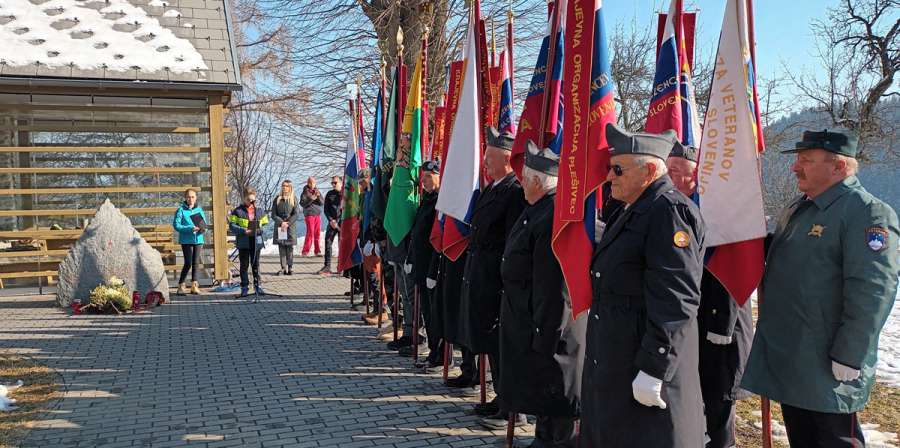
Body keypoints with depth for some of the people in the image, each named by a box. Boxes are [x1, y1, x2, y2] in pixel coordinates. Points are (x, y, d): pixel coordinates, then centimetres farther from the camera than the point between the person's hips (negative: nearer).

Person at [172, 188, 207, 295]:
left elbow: (204, 223, 13)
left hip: (198, 240, 4)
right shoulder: (181, 210, -5)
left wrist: (202, 229, -10)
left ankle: (194, 285, 18)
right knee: (188, 263, -7)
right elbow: (176, 225, -10)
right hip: (186, 240, -4)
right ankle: (181, 286, 3)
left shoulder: (199, 210, 8)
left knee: (196, 263, 9)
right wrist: (190, 229, -20)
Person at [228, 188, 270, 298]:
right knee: (244, 265, 4)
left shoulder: (259, 211, 10)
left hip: (256, 241, 2)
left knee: (256, 264, 8)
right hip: (243, 242, -2)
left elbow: (265, 225, 13)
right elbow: (232, 226, -6)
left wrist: (259, 229, -8)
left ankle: (257, 285, 15)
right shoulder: (237, 211, 0)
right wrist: (244, 231, -18)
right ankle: (244, 287, 11)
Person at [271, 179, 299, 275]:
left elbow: (296, 214, -3)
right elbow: (273, 215, 4)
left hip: (290, 226, -1)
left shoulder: (294, 199, 4)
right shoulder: (277, 199, 7)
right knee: (281, 247, 0)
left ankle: (290, 267, 2)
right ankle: (283, 268, 3)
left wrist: (288, 223, -13)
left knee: (289, 247, -3)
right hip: (279, 226, 2)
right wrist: (281, 222, -10)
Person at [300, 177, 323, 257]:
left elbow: (321, 203, 6)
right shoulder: (305, 193, -1)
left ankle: (317, 251, 11)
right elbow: (302, 204, -10)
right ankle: (305, 251, -6)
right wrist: (311, 199, -20)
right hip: (309, 215, -5)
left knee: (317, 233, 5)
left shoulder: (317, 191, 12)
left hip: (318, 215, 5)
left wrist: (318, 197, -13)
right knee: (310, 233, -11)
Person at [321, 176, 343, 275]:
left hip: (343, 223, -3)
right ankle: (327, 266, 3)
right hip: (332, 222, 3)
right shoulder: (329, 194, 11)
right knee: (328, 243, -1)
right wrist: (331, 220, -6)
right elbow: (326, 209, 9)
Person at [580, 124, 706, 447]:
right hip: (613, 361, 10)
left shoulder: (669, 211, -17)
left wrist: (652, 370, -24)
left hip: (647, 360, -10)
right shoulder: (631, 211, 15)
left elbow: (675, 302, -24)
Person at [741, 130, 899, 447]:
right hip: (786, 360, 8)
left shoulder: (869, 214, -15)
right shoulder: (796, 209, 12)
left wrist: (848, 359, -22)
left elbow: (872, 293, -22)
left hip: (825, 368, -8)